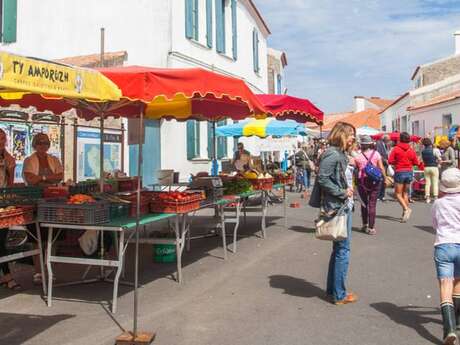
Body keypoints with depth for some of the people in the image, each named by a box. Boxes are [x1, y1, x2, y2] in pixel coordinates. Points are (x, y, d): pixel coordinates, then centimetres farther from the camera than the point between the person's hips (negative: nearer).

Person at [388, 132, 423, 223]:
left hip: (399, 172, -4)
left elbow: (390, 161, -11)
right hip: (409, 172, 4)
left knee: (398, 194, 2)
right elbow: (416, 162, 5)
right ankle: (405, 214, 13)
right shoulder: (411, 150, 2)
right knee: (405, 193, 14)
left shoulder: (396, 149, -7)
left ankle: (406, 209, -20)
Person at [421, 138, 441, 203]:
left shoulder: (423, 151, 0)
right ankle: (435, 197, 2)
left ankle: (427, 198, 8)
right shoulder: (435, 150, -10)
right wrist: (436, 162, 7)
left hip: (426, 168, 3)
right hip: (434, 167, -3)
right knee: (435, 183, 3)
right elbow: (439, 159, -11)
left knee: (427, 183, 8)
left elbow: (422, 160, 2)